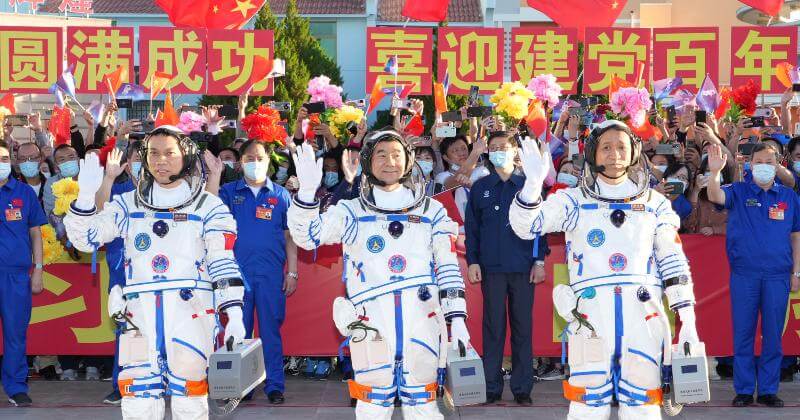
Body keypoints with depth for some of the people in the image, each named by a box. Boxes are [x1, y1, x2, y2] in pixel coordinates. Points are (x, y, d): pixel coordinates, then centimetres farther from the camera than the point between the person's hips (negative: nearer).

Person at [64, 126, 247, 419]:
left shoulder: (208, 206, 9)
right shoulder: (129, 205, 16)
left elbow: (224, 264, 3)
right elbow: (86, 238, 11)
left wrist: (234, 314, -8)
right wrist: (86, 195, -4)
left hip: (190, 308, -2)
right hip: (140, 310, 2)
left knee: (189, 392, -9)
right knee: (138, 395, -3)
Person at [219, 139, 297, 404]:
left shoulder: (281, 195, 9)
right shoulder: (229, 192, 9)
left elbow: (289, 237, 9)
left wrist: (292, 273, 2)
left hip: (271, 273, 0)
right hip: (237, 271, 0)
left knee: (271, 330, 2)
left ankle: (275, 385, 7)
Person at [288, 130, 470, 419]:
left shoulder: (431, 211, 14)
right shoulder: (352, 212, 12)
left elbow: (448, 267, 11)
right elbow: (306, 236, 0)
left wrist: (456, 318, 2)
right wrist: (307, 191, -16)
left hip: (422, 320, 1)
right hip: (371, 322, -1)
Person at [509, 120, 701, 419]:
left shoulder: (654, 203, 15)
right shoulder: (574, 201, 11)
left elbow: (674, 262, 14)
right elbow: (525, 226, -2)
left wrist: (687, 319, 7)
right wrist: (534, 183, -19)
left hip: (643, 312, 2)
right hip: (590, 311, -1)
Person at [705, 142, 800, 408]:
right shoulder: (738, 192, 5)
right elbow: (715, 196, -15)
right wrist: (715, 172, -33)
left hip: (778, 275, 1)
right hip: (744, 274, -1)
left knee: (773, 335, 4)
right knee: (743, 333, 2)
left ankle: (768, 390, 13)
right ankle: (743, 390, 9)